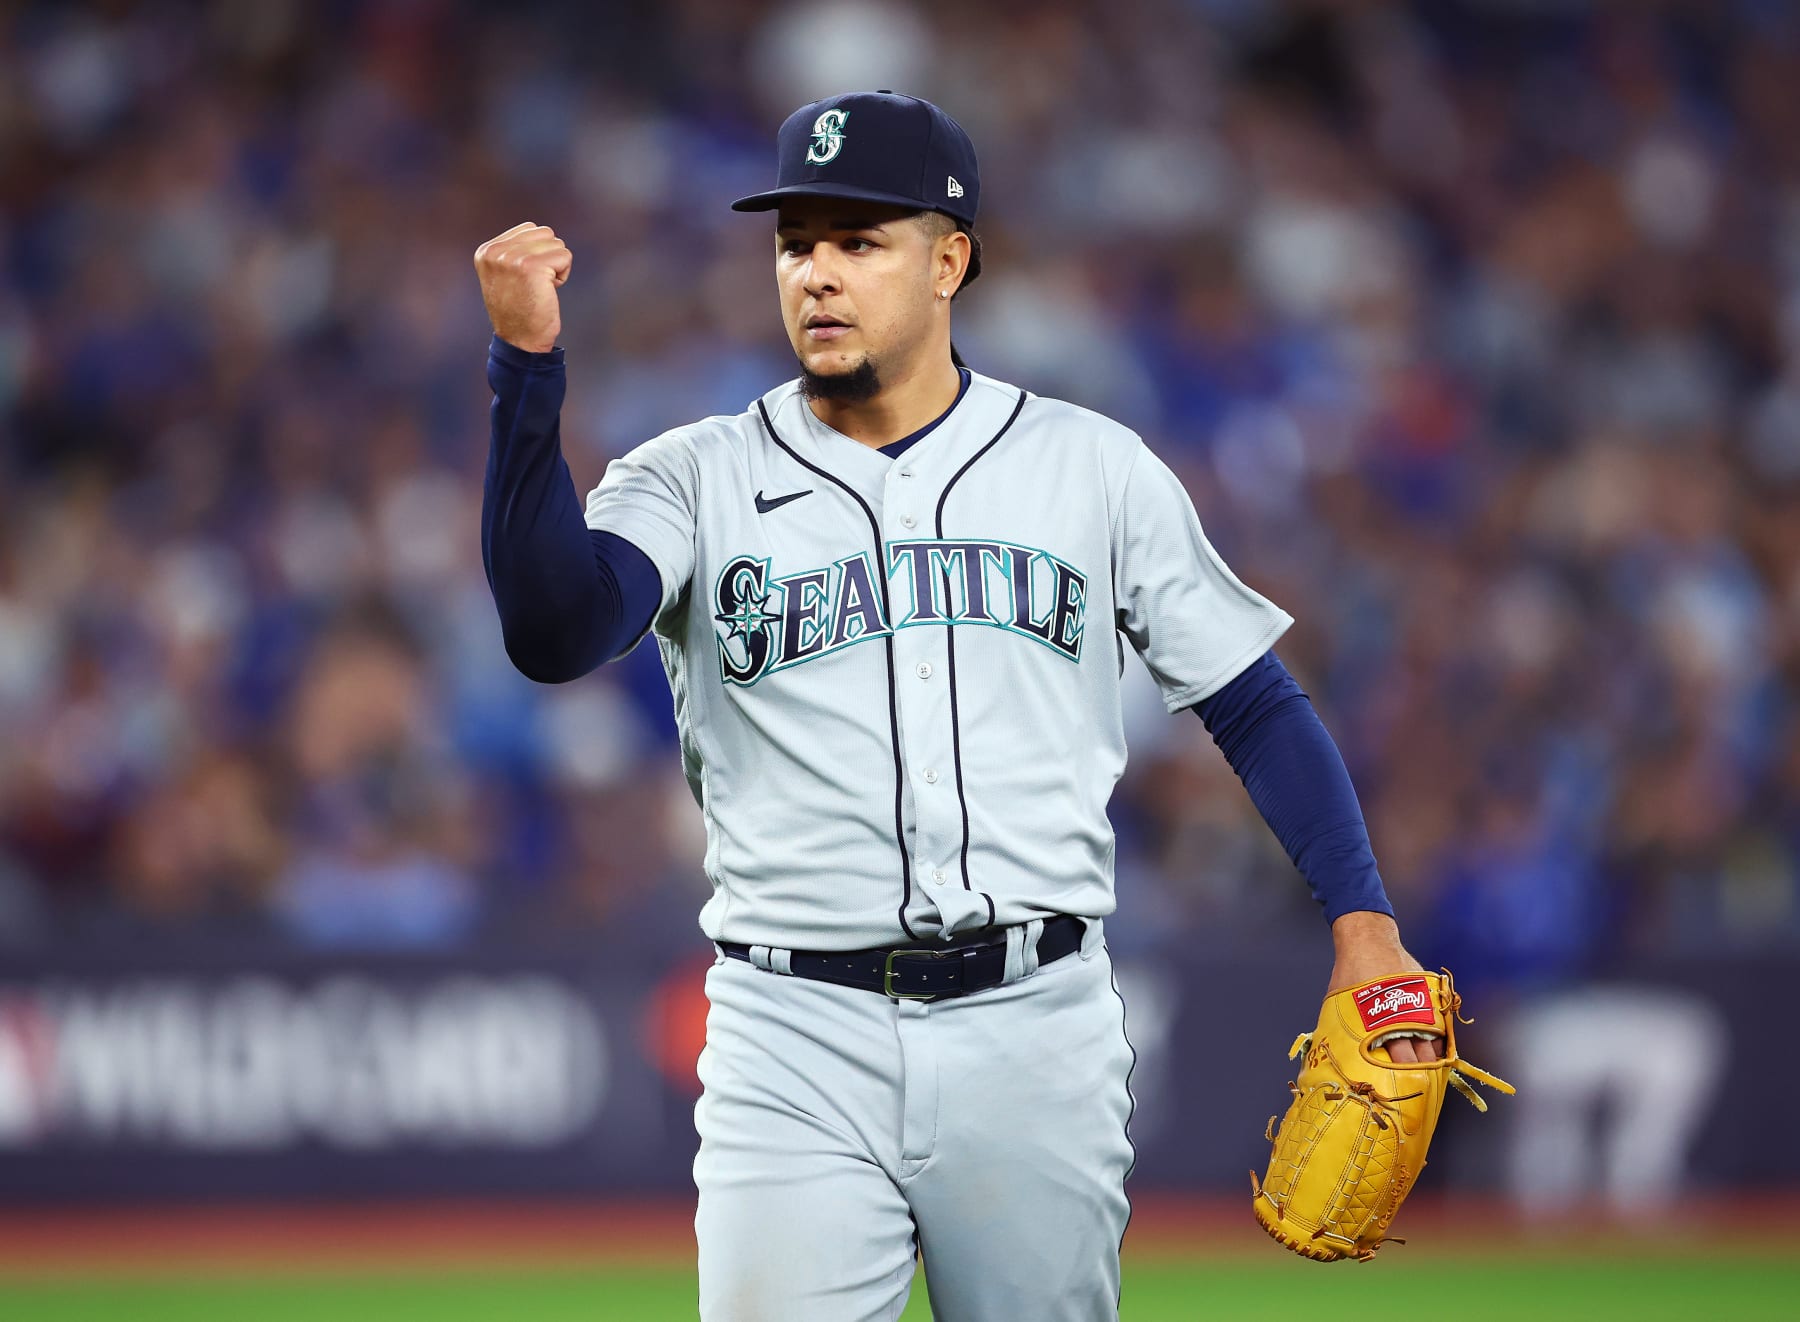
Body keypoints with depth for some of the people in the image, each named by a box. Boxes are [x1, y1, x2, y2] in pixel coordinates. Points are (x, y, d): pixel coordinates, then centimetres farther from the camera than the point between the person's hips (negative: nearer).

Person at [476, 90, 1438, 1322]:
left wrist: (1364, 917, 0)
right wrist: (529, 367, -24)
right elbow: (554, 630, -14)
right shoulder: (698, 480, 5)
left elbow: (1251, 699, 11)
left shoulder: (1095, 468, 8)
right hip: (798, 1041, -1)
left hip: (1038, 1034, 1)